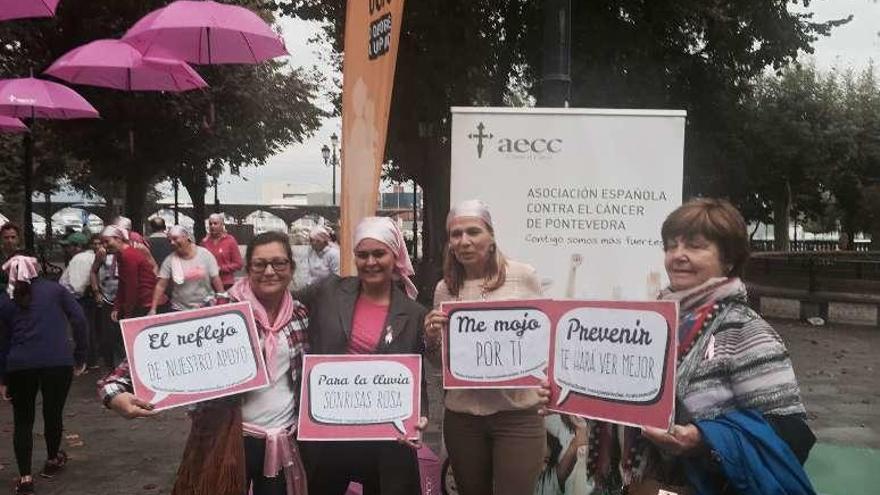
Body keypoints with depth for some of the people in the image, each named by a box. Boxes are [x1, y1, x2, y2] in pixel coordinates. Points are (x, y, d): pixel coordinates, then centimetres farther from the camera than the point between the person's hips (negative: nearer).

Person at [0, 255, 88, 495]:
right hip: (58, 362, -1)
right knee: (53, 413, 17)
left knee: (23, 420, 13)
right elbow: (79, 320, -1)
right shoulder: (54, 289, 9)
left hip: (19, 366, 1)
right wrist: (80, 356, 4)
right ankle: (52, 461, 37)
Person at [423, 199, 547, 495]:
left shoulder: (524, 276, -4)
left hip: (518, 414, -3)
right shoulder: (444, 289, 3)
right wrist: (431, 339, -9)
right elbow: (440, 364, 12)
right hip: (462, 416, 3)